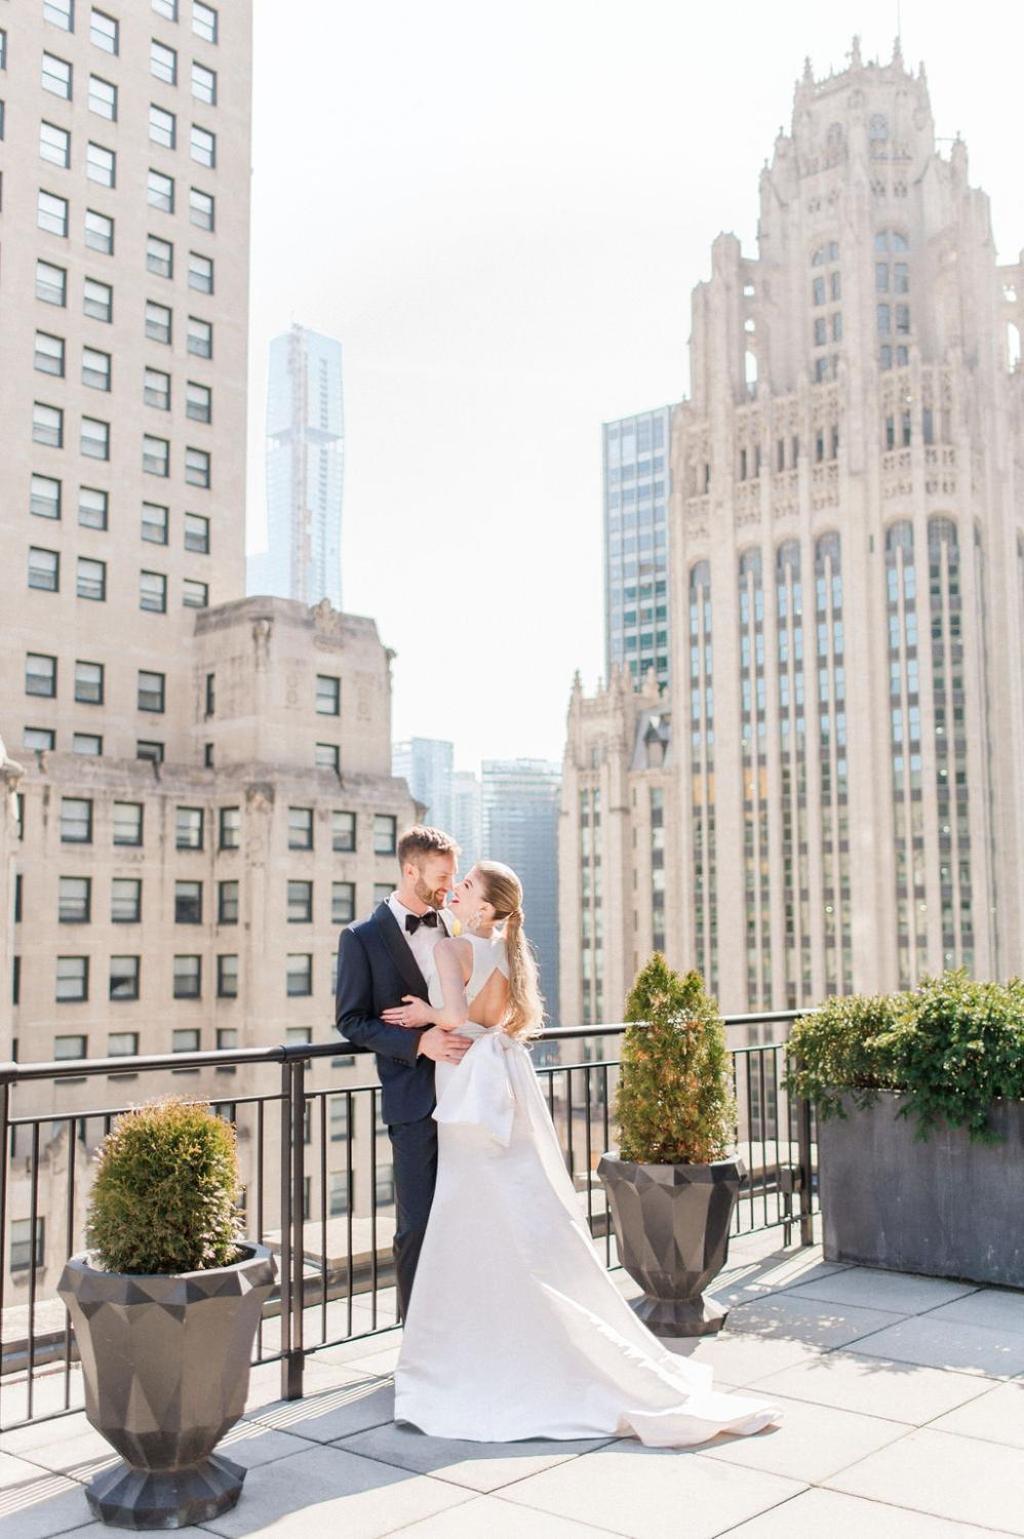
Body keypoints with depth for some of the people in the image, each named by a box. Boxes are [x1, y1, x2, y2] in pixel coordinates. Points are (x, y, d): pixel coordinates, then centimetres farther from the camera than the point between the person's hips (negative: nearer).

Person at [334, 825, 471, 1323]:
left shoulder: (456, 929, 12)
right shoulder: (363, 937, -2)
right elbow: (350, 1020, -4)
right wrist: (418, 1042, -17)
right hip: (414, 1099, -4)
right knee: (416, 1225, 1)